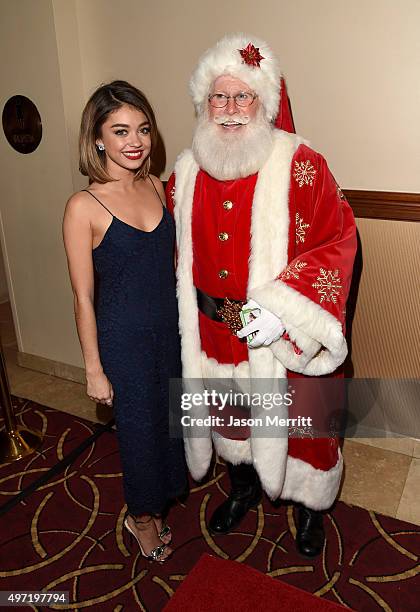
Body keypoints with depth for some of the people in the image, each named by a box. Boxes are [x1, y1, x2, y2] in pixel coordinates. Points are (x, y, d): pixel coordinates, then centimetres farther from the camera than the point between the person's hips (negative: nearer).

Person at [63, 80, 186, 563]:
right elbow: (84, 297, -13)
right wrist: (94, 369, -9)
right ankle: (141, 516, 43)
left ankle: (155, 503, 49)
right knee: (140, 428, 13)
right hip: (124, 337, -5)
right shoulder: (84, 207, -17)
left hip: (171, 327, 6)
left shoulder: (155, 187, 0)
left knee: (169, 419, 20)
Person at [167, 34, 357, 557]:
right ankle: (243, 490, 52)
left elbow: (338, 242, -16)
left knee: (294, 422, 14)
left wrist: (281, 306, -26)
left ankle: (310, 506, 45)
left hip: (282, 337, -4)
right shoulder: (188, 170, 2)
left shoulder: (301, 165, -13)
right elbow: (174, 244, 15)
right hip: (214, 332, 4)